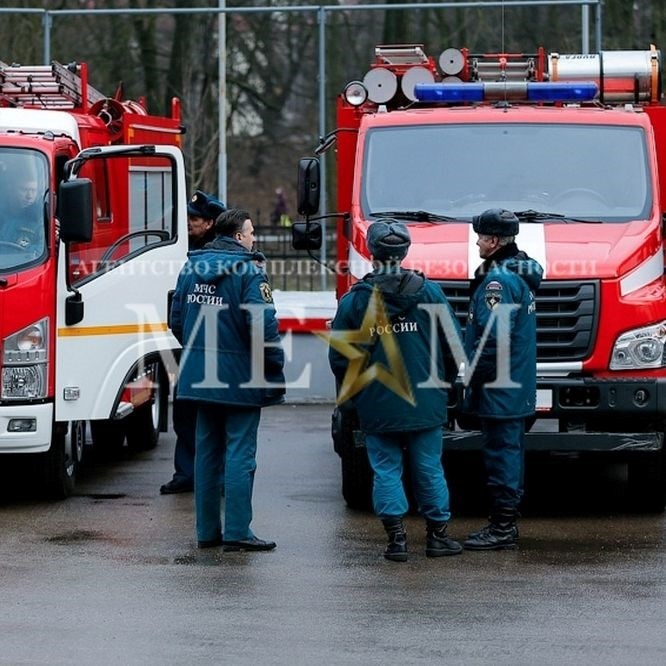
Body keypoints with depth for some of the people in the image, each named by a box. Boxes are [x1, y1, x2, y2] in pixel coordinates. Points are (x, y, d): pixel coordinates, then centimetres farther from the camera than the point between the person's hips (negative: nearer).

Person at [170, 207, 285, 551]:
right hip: (241, 377, -7)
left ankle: (207, 531, 16)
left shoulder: (191, 268, 9)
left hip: (200, 376, 7)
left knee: (207, 451, 13)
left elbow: (177, 320, 13)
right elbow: (262, 325, -18)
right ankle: (237, 532, -3)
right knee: (240, 453, -3)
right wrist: (275, 368, -9)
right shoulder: (249, 271, -12)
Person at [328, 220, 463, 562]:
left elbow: (339, 356, -1)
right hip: (424, 404, 1)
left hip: (376, 405, -1)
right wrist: (442, 381, 17)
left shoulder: (354, 300, -5)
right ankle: (437, 535, 16)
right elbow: (454, 344, 1)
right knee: (429, 469, 10)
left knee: (386, 469, 6)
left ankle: (396, 536, 0)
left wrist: (351, 393, 14)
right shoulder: (429, 293, -2)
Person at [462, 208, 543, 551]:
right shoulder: (521, 273, 14)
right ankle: (505, 524, 21)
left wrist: (475, 382, -15)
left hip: (499, 390, -10)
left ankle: (502, 528, -4)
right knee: (510, 452, 14)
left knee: (501, 454, -6)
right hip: (518, 390, 10)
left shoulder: (498, 281, -18)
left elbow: (493, 339, -23)